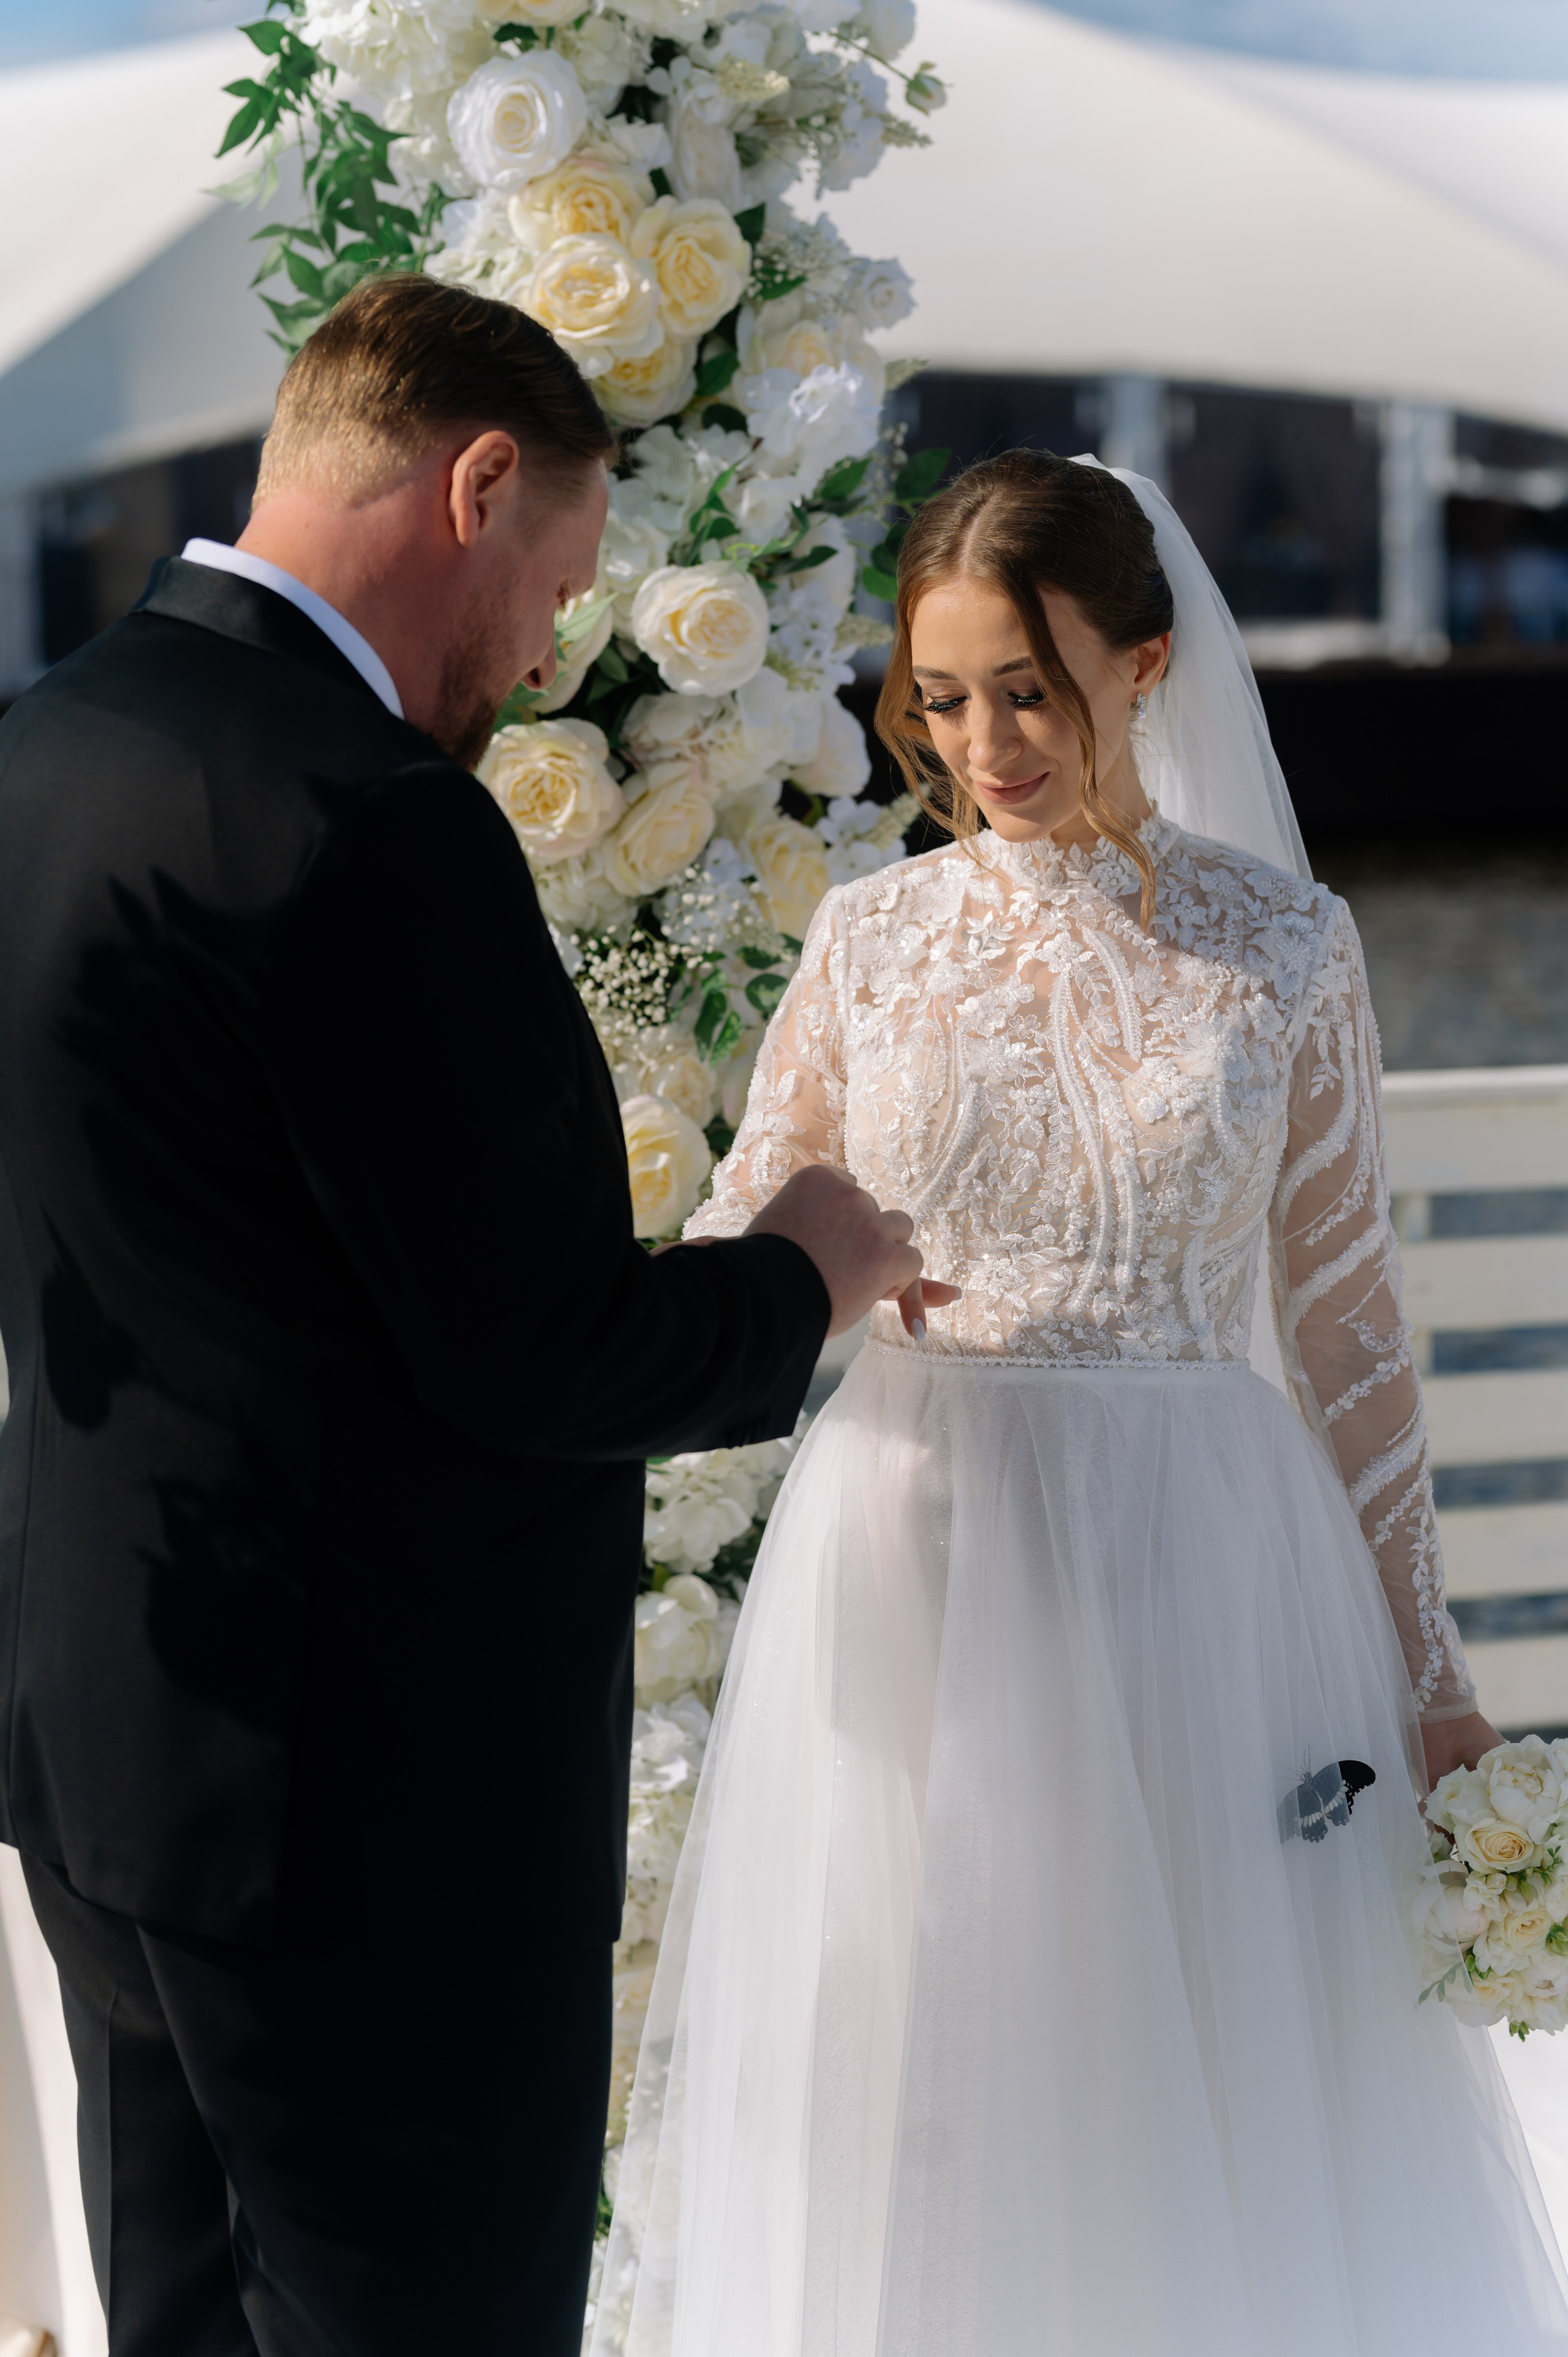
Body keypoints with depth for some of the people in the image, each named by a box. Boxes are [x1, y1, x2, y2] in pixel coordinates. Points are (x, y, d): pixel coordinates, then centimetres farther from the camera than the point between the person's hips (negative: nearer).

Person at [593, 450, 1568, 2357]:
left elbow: (1346, 1312, 4)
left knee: (1208, 2109, 8)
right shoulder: (871, 938, 3)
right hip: (911, 1560, 1)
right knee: (906, 2117, 7)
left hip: (1196, 1570, -1)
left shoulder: (1283, 946, 0)